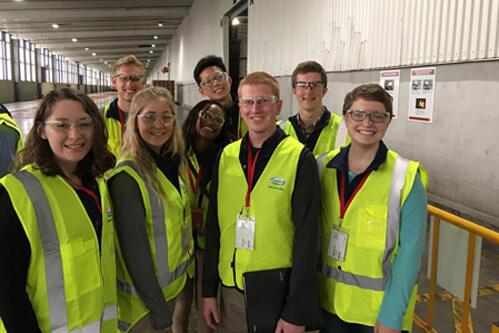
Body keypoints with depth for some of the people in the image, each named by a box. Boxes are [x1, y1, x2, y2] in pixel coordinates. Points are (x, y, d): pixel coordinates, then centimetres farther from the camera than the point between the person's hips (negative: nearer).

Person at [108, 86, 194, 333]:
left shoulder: (171, 162, 3)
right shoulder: (128, 176, -21)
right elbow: (134, 249, -22)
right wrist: (158, 310, -19)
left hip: (174, 284, 7)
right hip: (144, 296, -7)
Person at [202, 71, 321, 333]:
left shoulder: (300, 159, -11)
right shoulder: (227, 156, 2)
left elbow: (306, 238, -12)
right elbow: (213, 225, 6)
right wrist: (209, 289, 6)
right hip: (231, 288, 4)